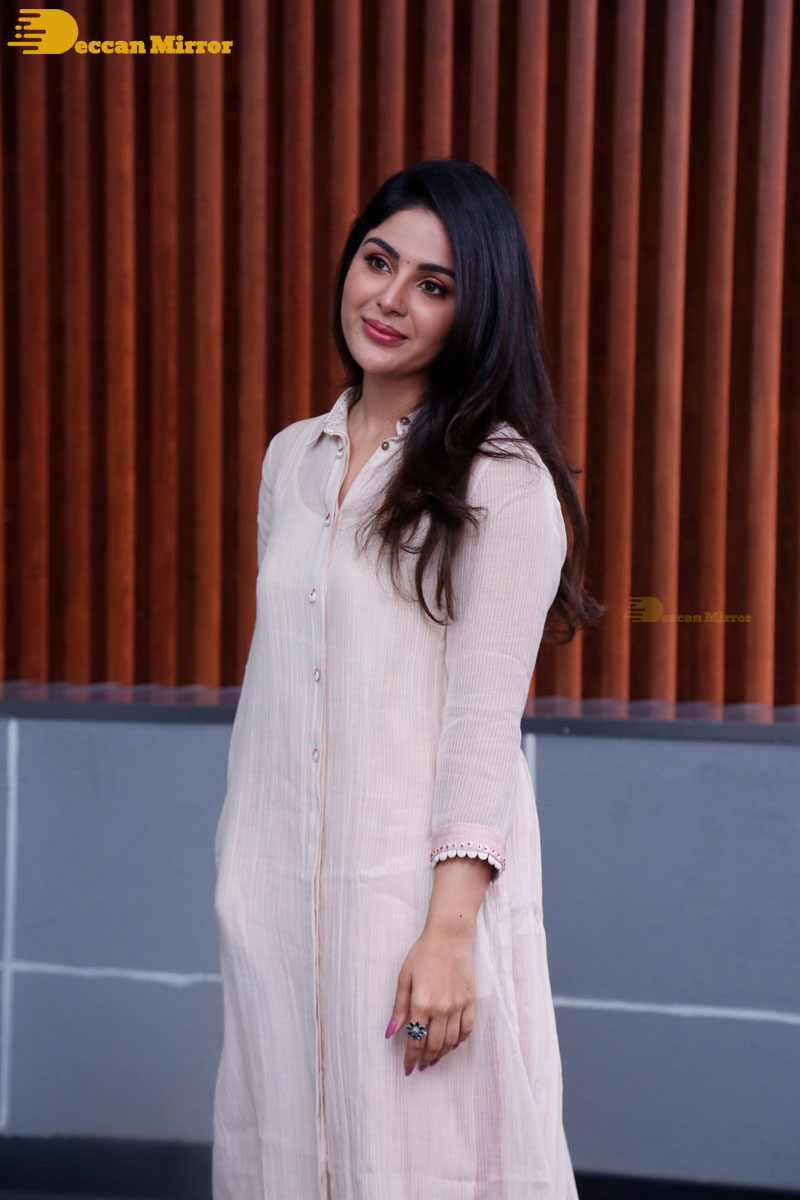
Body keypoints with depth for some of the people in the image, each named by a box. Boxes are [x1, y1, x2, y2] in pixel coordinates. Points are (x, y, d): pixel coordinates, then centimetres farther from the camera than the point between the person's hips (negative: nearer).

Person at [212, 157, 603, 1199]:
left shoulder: (501, 477, -6)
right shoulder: (292, 459, 13)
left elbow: (485, 713, -11)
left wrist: (451, 926, -18)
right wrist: (239, 882, 16)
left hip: (418, 880, -5)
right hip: (276, 884, 6)